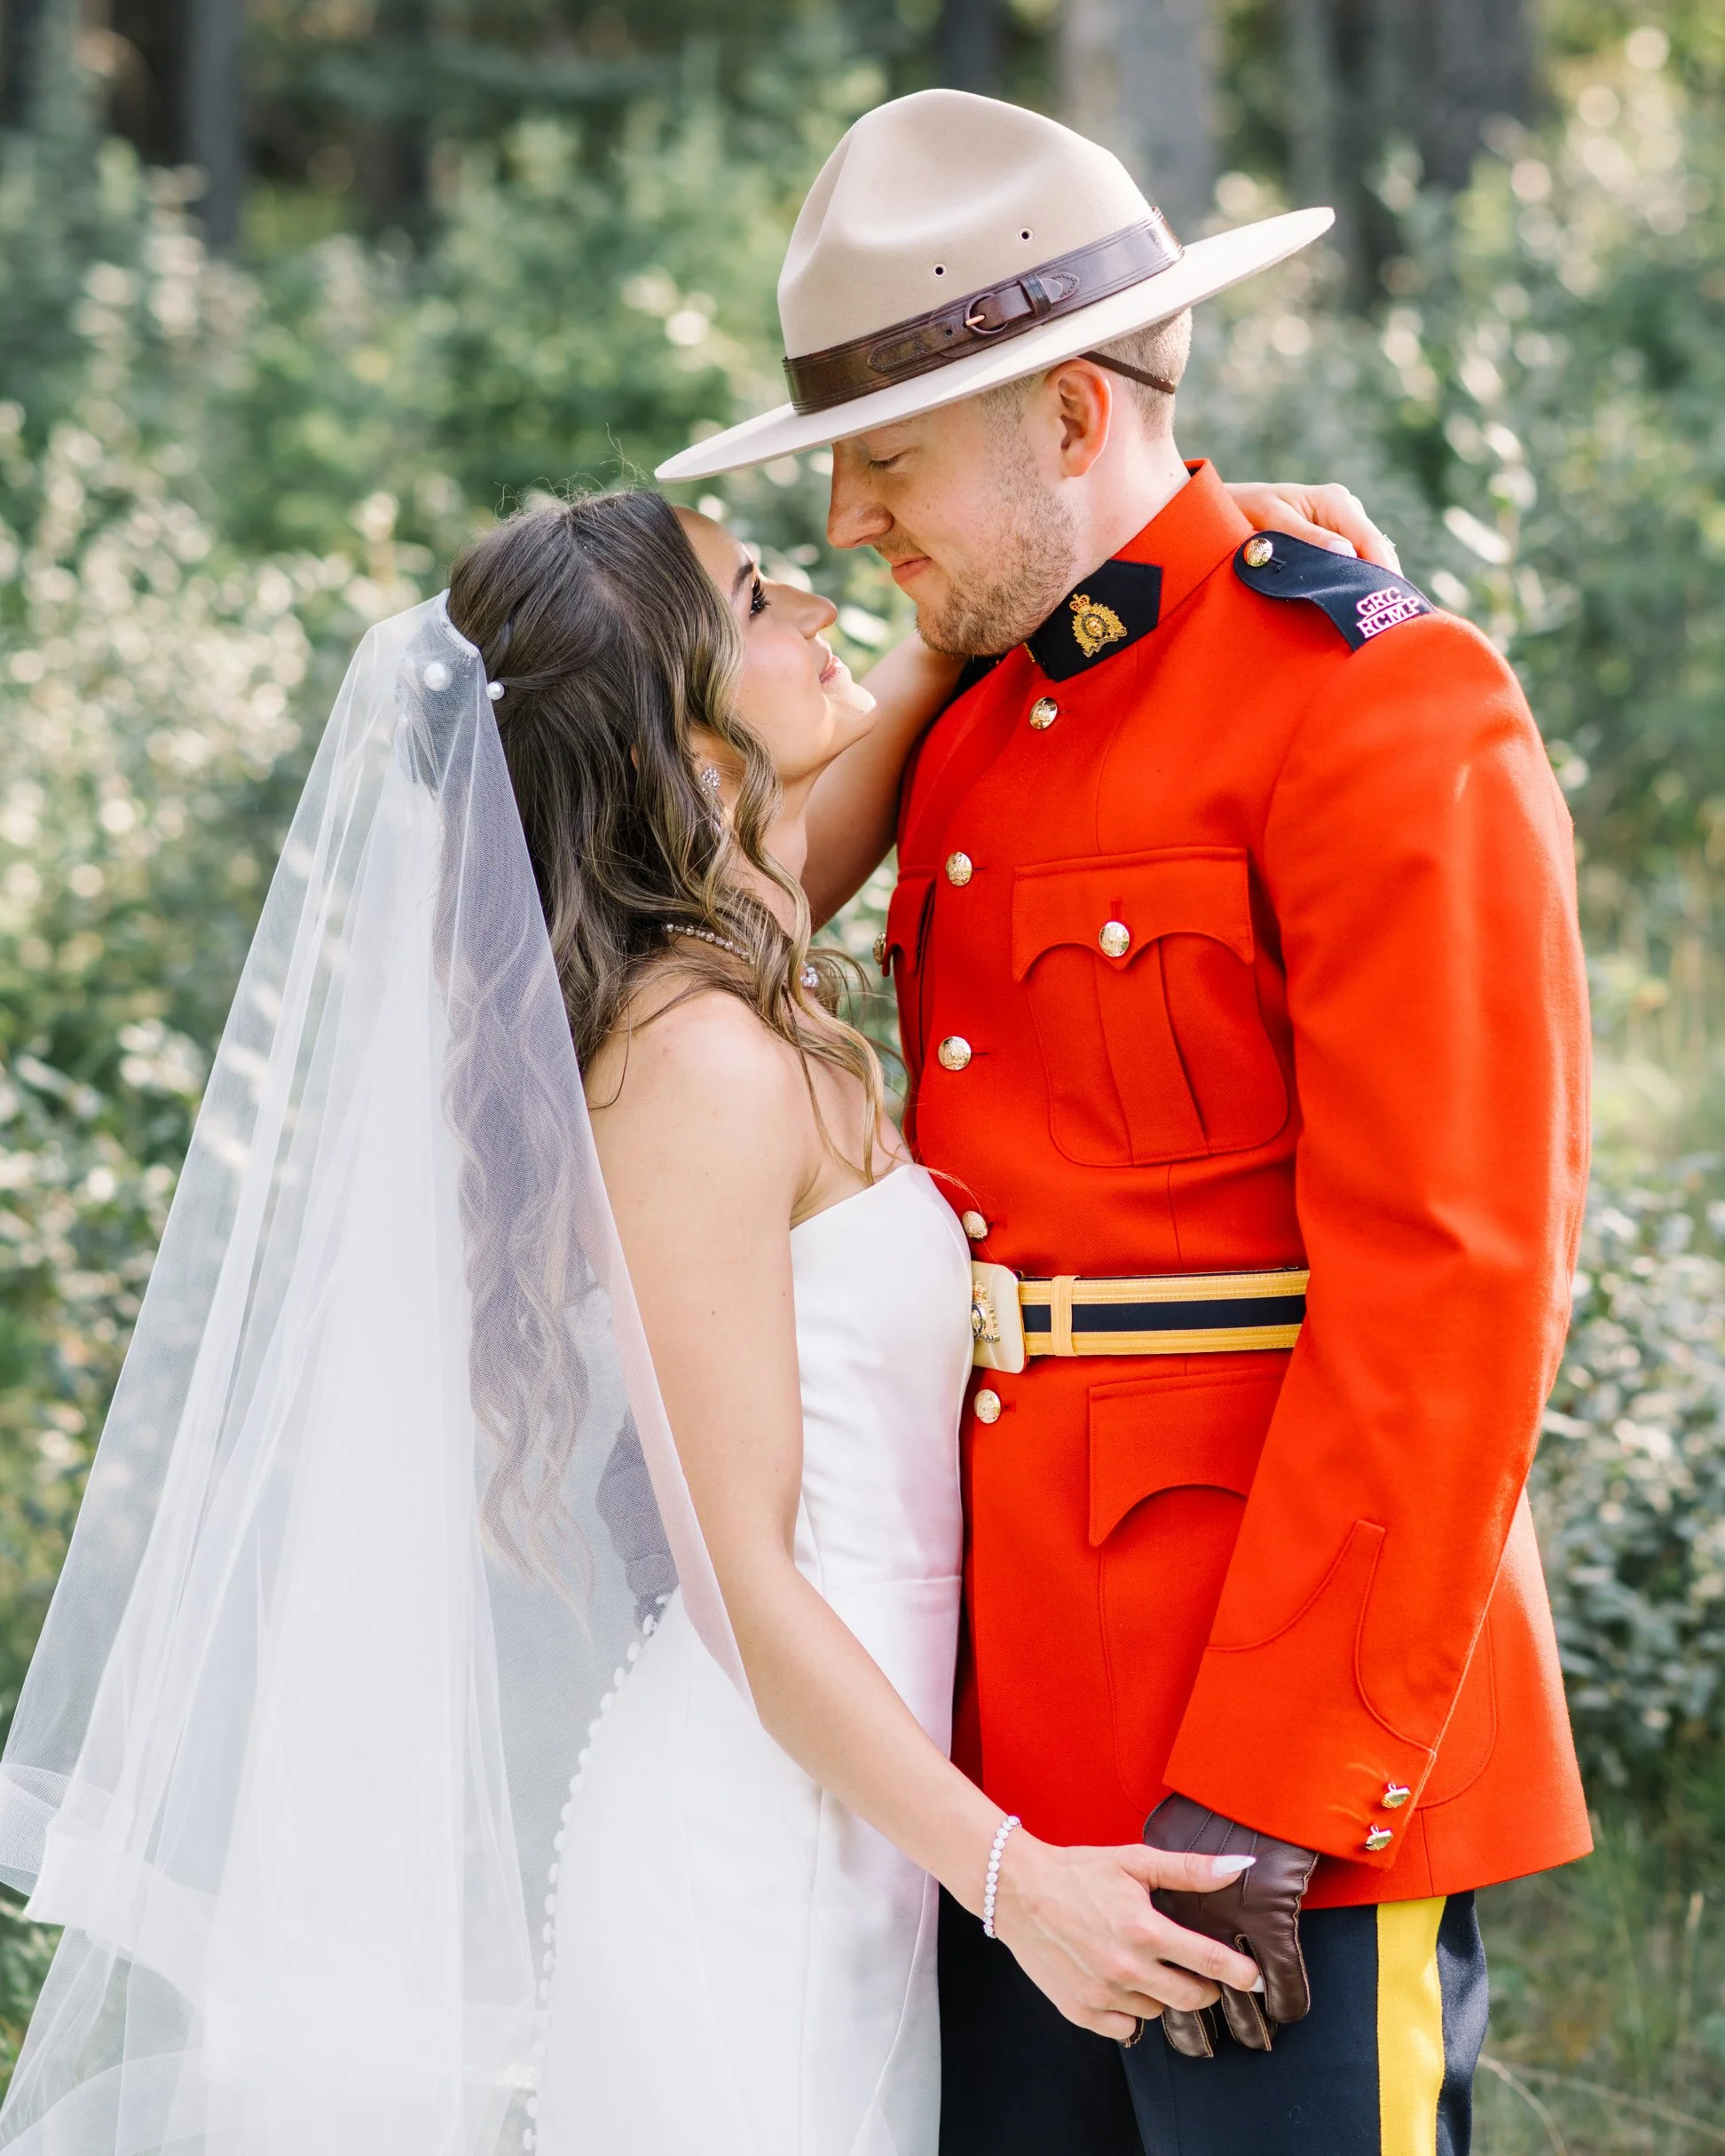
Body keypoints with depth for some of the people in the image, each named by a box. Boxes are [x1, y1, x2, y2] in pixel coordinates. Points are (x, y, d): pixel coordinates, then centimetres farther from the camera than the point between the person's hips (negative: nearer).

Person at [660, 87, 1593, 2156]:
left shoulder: (1385, 711, -11)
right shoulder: (964, 731, 14)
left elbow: (1446, 1294, -16)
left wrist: (1255, 1796, -18)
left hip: (1288, 1766, -7)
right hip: (1007, 1751, 8)